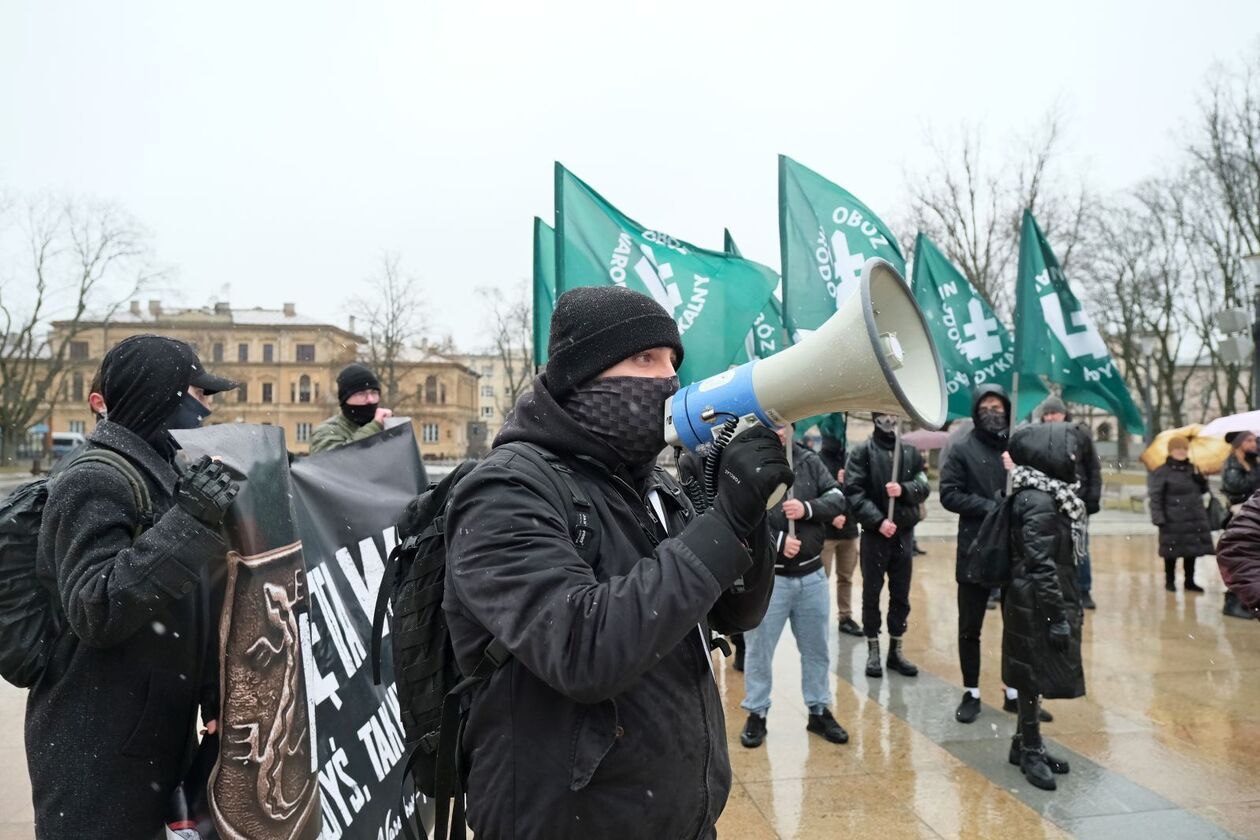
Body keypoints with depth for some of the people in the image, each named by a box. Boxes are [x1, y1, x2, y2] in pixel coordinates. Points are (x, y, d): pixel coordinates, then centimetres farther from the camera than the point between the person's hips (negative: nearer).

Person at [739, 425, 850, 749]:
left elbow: (839, 500, 0)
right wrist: (776, 541, -24)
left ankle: (819, 711, 33)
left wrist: (808, 509, -18)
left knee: (816, 648, 17)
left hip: (812, 574, 4)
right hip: (766, 575, -4)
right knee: (759, 649, 9)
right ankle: (756, 714, 26)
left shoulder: (809, 461, 4)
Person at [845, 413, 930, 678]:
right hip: (874, 533, -3)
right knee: (871, 593, 6)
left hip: (904, 533, 3)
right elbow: (854, 492, -11)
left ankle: (896, 650, 23)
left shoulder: (911, 451, 7)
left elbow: (924, 487, 3)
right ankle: (873, 651, 17)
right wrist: (877, 520, -20)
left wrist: (904, 490, -17)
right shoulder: (862, 451, -4)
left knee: (901, 594, 10)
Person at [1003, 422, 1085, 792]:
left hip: (1038, 604, 9)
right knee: (1033, 676, 3)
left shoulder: (1048, 495, 10)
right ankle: (1030, 751, 17)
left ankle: (1025, 745, 29)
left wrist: (1064, 610, 19)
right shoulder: (1039, 501, -20)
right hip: (1036, 606, -9)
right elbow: (1040, 564, -23)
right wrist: (1057, 616, -21)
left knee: (1033, 677, 17)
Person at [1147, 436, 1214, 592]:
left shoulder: (1192, 469, 13)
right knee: (1172, 551, 1)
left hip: (1194, 519, 6)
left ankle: (1190, 581, 22)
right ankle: (1169, 581, 14)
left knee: (1192, 551, 10)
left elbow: (1203, 490, 20)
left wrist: (1199, 477, -1)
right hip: (1173, 521, -6)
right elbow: (1156, 497, -10)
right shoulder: (1162, 472, -7)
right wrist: (1159, 518, -16)